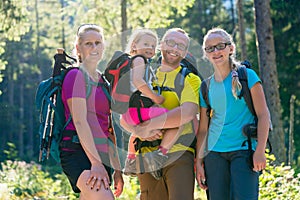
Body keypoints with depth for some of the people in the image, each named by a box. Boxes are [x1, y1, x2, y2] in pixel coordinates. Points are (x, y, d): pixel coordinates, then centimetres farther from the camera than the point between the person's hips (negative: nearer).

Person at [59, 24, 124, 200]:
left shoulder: (103, 81, 21)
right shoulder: (76, 76, -3)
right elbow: (79, 121, -14)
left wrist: (117, 168, 16)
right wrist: (96, 163, -21)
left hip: (101, 155, 8)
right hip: (78, 152, -8)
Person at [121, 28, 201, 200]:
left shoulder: (189, 79, 7)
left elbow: (188, 112, -13)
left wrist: (148, 124, -15)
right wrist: (138, 130, -12)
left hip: (179, 155, -3)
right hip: (147, 156, 3)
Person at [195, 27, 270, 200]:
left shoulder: (247, 76, 0)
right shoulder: (206, 87, 11)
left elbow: (263, 115, -4)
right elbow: (203, 129, 14)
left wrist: (260, 151, -12)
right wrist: (199, 162, 8)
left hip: (244, 150, -4)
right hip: (215, 153, 4)